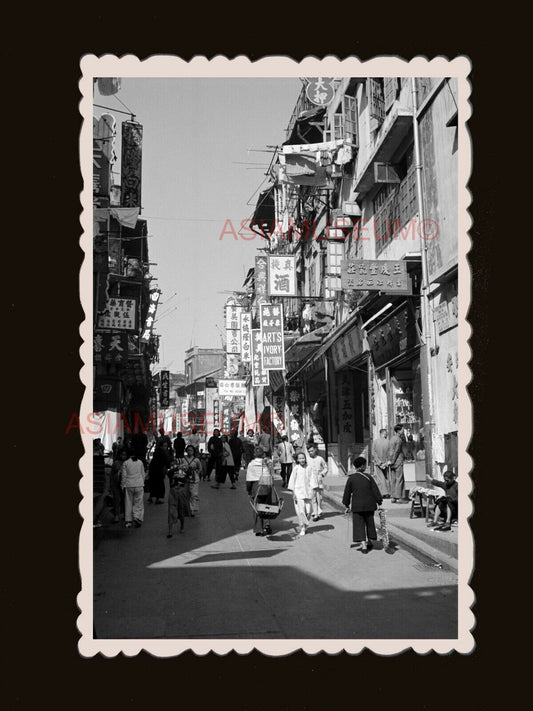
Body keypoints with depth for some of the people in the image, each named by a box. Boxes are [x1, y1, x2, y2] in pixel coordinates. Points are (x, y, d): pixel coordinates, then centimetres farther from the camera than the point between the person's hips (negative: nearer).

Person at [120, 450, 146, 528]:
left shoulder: (125, 463, -2)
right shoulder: (140, 462, 5)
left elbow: (123, 475, -2)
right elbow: (143, 474, 9)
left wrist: (123, 486, 6)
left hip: (129, 485, -1)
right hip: (139, 485, 1)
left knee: (128, 503, 7)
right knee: (139, 503, 5)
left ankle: (128, 521, 8)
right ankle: (137, 517, -14)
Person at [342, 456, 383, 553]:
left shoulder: (351, 478, -3)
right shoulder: (368, 477, -3)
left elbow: (347, 493, 1)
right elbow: (375, 491, -1)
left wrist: (347, 506, 11)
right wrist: (379, 502, 8)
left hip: (357, 505, -1)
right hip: (369, 505, 1)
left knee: (359, 524, 2)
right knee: (369, 522, 18)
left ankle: (363, 543, -10)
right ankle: (369, 541, 30)